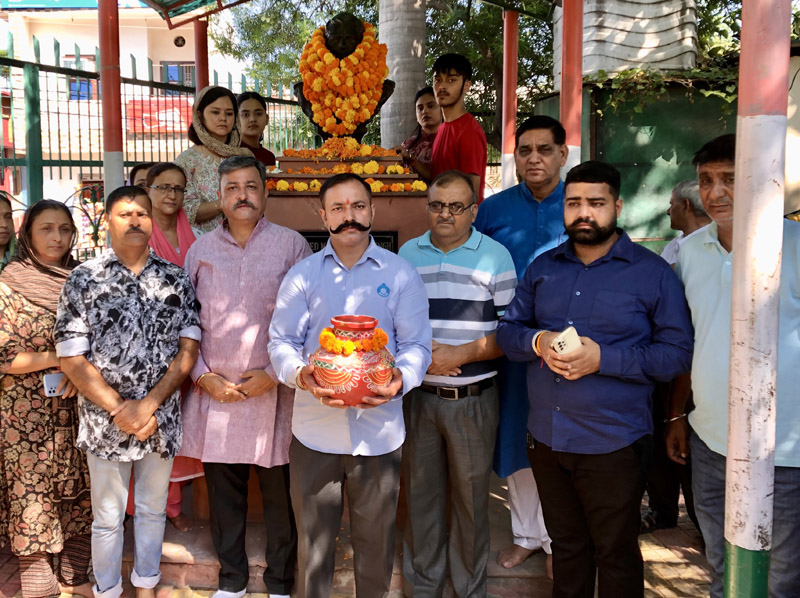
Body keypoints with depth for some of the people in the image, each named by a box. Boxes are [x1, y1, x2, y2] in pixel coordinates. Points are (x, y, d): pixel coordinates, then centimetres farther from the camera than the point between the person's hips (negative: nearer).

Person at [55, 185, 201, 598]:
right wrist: (120, 410, -14)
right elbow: (71, 358, -9)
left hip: (161, 418, 2)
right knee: (108, 517, 13)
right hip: (104, 420, -2)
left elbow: (189, 348, -4)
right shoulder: (84, 279, -6)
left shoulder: (175, 279, 0)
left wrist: (148, 404, -13)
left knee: (153, 509, 18)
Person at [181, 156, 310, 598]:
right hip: (214, 391, 3)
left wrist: (273, 374, -10)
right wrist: (203, 376, -2)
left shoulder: (292, 245, 0)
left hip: (274, 391, -2)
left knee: (280, 492, 6)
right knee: (223, 491, 12)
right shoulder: (200, 250, 9)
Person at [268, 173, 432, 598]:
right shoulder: (302, 275, 5)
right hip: (315, 429, 1)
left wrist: (401, 380, -20)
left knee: (375, 537, 12)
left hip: (379, 430, 0)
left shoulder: (400, 273, 3)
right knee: (313, 535, 11)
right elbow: (281, 341, 2)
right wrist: (300, 375, -18)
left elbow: (416, 344, 1)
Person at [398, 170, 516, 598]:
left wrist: (460, 354, -16)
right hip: (418, 395, 3)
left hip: (473, 398, -3)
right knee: (421, 490, 13)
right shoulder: (407, 253, 8)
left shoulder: (495, 256, -3)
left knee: (471, 494, 8)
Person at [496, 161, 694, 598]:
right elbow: (507, 330, 10)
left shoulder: (653, 273, -7)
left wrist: (602, 358, -21)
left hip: (613, 444, -4)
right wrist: (537, 341, -13)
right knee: (566, 545, 22)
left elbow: (678, 352, -11)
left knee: (616, 554, 12)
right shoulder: (543, 268, 8)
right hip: (546, 438, 5)